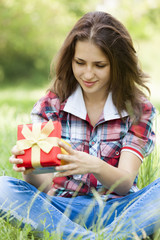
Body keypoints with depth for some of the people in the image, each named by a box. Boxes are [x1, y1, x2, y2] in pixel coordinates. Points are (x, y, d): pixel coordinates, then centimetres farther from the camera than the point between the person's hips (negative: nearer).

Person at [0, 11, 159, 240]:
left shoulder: (138, 109, 1)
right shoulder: (50, 106, 3)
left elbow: (125, 183, -9)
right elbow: (45, 185, -4)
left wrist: (95, 166, -32)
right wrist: (30, 169, -28)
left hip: (117, 209, -1)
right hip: (61, 211, 1)